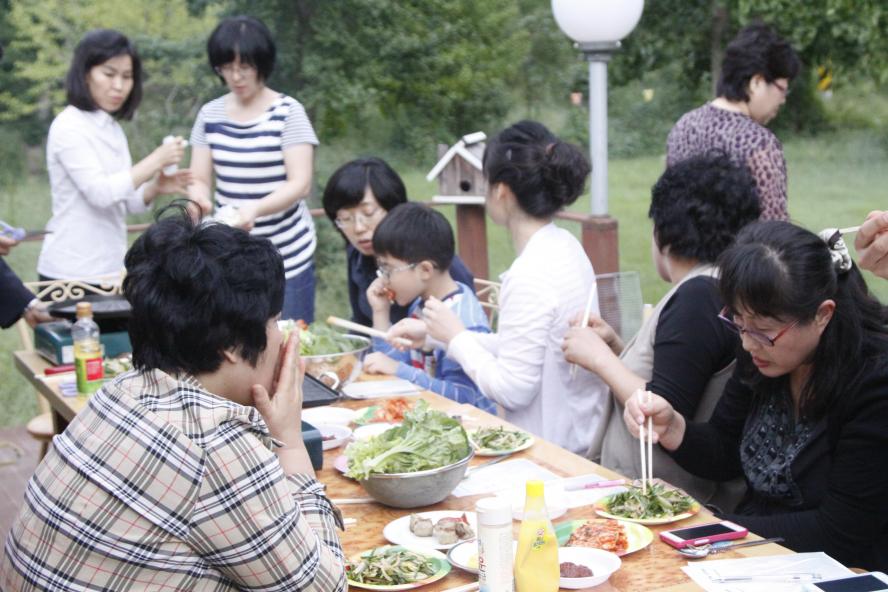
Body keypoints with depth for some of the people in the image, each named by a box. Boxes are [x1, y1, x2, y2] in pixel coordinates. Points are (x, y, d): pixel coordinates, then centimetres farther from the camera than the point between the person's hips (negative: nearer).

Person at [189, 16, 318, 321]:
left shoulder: (288, 112, -8)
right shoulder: (210, 114, 5)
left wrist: (255, 208, -31)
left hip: (287, 257, -3)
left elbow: (300, 184, -14)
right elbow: (200, 179, 6)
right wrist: (198, 197, -18)